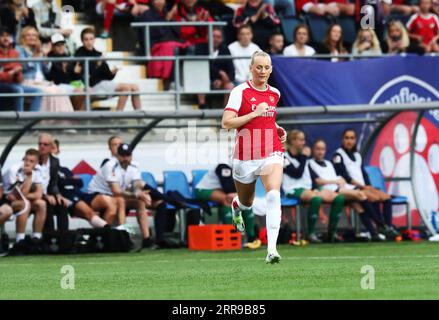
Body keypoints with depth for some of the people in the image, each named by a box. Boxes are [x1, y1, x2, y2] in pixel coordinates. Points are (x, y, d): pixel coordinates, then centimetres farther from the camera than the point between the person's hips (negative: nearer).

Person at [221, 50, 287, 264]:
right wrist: (254, 114, -21)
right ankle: (236, 206, 58)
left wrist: (278, 129, 11)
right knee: (247, 202, 17)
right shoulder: (240, 92, -8)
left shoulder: (275, 94, 9)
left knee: (273, 196, -23)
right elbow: (226, 123, -17)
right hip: (245, 156, -2)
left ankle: (272, 249, -28)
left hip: (271, 154, 2)